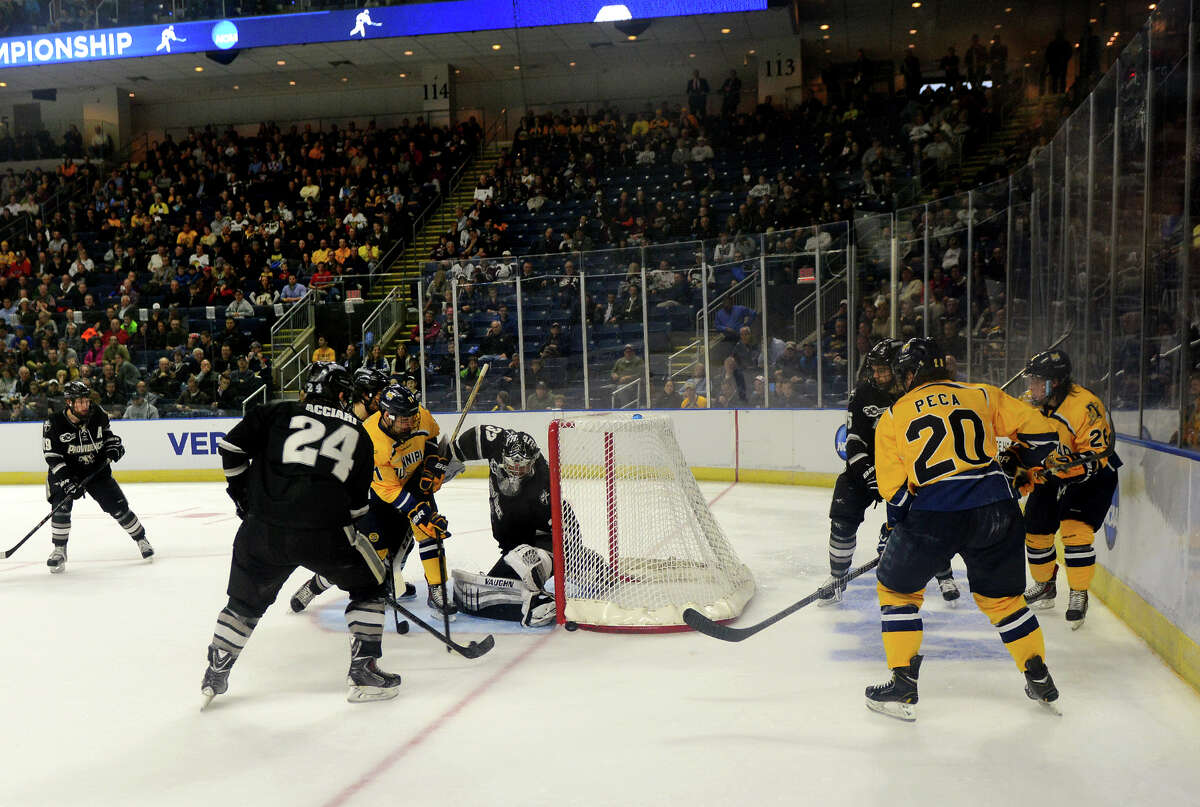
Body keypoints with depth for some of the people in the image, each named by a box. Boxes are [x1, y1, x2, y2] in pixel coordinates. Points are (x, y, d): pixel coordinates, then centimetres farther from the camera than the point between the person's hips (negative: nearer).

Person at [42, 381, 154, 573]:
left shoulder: (98, 415, -8)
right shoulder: (53, 424, -18)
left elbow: (108, 433, 13)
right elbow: (53, 458, -19)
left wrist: (113, 447, -8)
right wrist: (67, 481, -27)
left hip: (97, 469, 2)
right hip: (66, 472, -2)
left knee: (118, 506, -1)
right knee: (61, 506, -19)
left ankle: (141, 539, 17)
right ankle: (59, 551, -2)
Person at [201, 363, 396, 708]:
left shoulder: (279, 412, 12)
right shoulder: (358, 435, 14)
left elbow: (232, 446, 8)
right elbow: (356, 504, 13)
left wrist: (241, 492, 21)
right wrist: (348, 531, 29)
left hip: (264, 530, 2)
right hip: (324, 534, -2)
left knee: (245, 603, 24)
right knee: (369, 586, 21)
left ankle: (213, 679, 33)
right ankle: (364, 672, 17)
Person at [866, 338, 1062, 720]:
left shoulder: (892, 417, 10)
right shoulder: (982, 395, 14)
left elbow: (895, 490, 8)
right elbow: (1041, 432, 13)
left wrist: (892, 534, 22)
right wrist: (1017, 468, 31)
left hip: (933, 514, -3)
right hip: (996, 509, 3)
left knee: (897, 587, 17)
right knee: (1001, 597, 23)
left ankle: (903, 687, 15)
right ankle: (1040, 680, 29)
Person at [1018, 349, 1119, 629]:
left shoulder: (1085, 406, -28)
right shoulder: (1031, 404, -8)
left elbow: (1097, 457, -30)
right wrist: (1023, 474, -9)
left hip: (1092, 478, -6)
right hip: (1050, 478, 6)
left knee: (1075, 530, -21)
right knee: (1035, 531, 8)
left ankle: (1079, 595, -2)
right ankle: (1045, 587, 33)